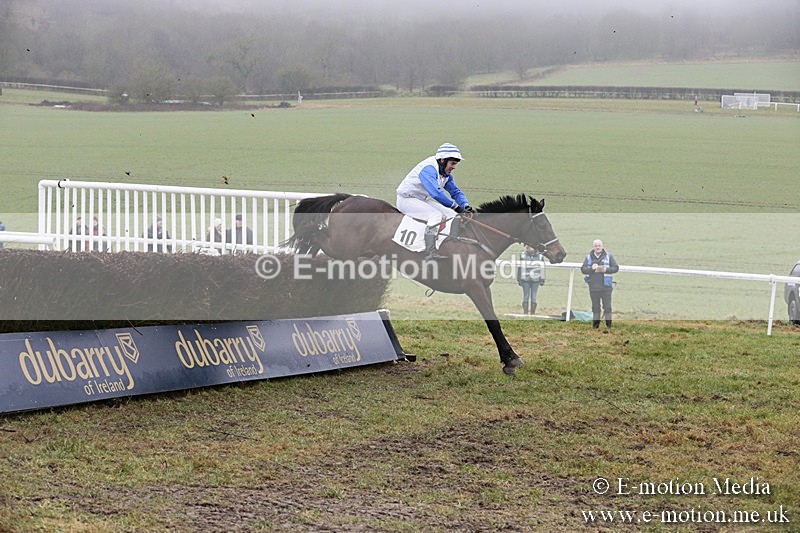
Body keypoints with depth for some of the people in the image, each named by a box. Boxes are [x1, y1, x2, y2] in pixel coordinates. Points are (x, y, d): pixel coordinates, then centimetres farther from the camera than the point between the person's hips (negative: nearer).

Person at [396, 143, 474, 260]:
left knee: (452, 215, 0)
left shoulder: (446, 173, 4)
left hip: (423, 200, 10)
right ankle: (430, 253, -31)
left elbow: (455, 192, 6)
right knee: (436, 215, -28)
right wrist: (455, 206, -39)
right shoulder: (428, 168, -27)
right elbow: (436, 192, -39)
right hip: (407, 199, -10)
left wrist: (466, 206, -14)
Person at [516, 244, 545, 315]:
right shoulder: (523, 256, 0)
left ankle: (532, 313, 11)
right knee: (526, 297, 2)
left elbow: (542, 269, 7)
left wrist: (542, 280, 5)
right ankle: (525, 313, 7)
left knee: (533, 297, 3)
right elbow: (520, 268, 4)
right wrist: (519, 280, 2)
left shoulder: (540, 256, 1)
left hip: (535, 280, 0)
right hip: (525, 280, 0)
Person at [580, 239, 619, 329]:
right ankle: (595, 325, 14)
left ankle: (609, 325, 3)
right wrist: (591, 268, -15)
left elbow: (616, 268, 2)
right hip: (593, 287, 2)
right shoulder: (589, 257, 9)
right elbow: (583, 269, 4)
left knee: (607, 307, -2)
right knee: (595, 307, 8)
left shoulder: (608, 256, 4)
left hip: (606, 287, -2)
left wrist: (606, 270, -15)